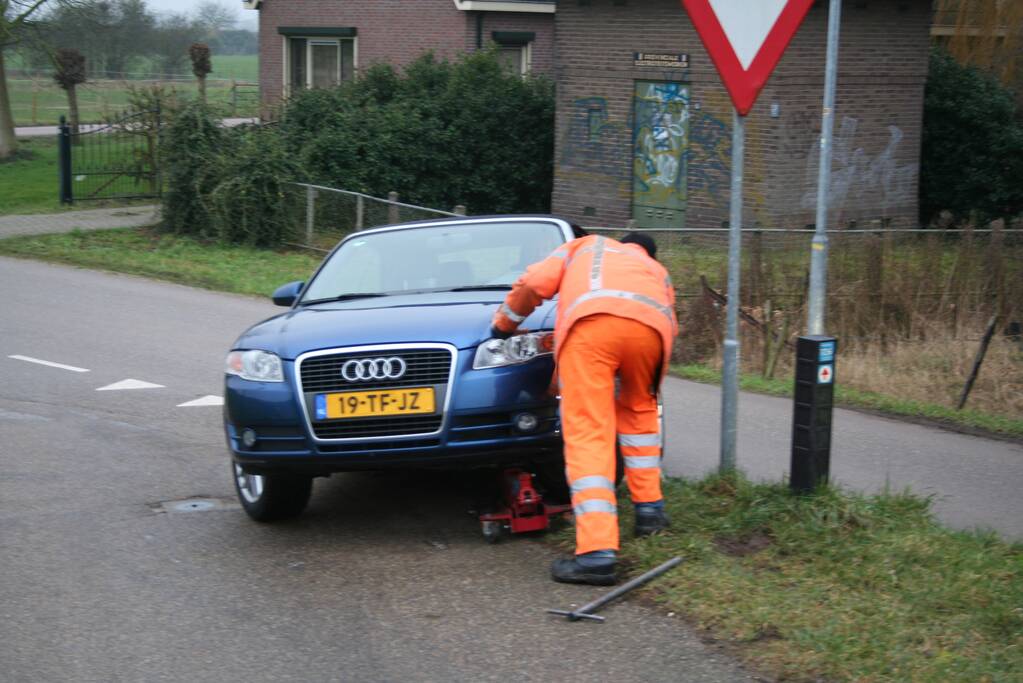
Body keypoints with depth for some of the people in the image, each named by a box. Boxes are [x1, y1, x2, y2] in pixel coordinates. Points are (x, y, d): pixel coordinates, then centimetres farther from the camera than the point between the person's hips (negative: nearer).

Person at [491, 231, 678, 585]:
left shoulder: (587, 245, 40)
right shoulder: (657, 270, 43)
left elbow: (535, 282, 23)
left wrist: (503, 323, 37)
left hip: (590, 323, -3)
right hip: (650, 327, 3)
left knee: (588, 435, -8)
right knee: (639, 410, 32)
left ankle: (597, 552, -20)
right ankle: (649, 509, 31)